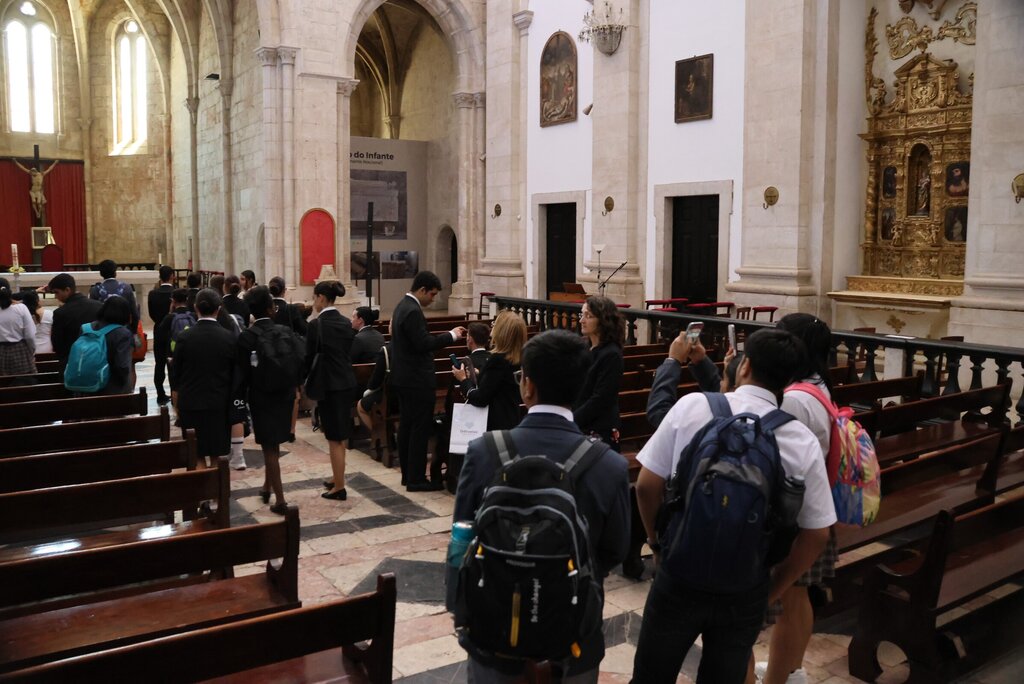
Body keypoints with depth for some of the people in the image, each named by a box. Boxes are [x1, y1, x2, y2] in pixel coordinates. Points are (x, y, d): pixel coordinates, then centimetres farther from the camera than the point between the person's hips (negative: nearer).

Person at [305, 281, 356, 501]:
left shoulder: (316, 324, -14)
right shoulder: (346, 322, 6)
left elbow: (310, 356, -8)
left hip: (329, 384, -7)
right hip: (347, 382, 7)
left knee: (334, 438, 1)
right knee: (340, 435, 18)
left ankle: (339, 487, 8)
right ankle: (337, 478, 30)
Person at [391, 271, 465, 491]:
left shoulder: (403, 306, 13)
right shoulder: (413, 311, -20)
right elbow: (424, 344, -23)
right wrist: (451, 335, -15)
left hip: (404, 378, 11)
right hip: (417, 381, -11)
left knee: (406, 427, 14)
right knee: (420, 430, -4)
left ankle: (408, 474, 21)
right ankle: (416, 479, 1)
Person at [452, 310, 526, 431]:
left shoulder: (498, 359, -20)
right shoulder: (519, 360, 4)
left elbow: (480, 399, -18)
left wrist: (464, 380, -3)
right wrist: (474, 377, 16)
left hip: (494, 425, -8)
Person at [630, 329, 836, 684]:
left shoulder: (692, 406, -11)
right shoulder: (803, 442, -8)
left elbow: (647, 485, -7)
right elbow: (816, 533, -1)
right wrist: (772, 589, 12)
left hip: (679, 574, -1)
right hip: (747, 589, 1)